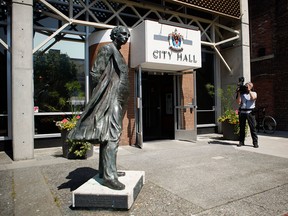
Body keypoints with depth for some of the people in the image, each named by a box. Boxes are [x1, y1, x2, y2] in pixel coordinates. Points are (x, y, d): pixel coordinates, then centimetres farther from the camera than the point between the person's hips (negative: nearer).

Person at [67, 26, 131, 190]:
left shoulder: (117, 52, 24)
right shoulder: (108, 48, -3)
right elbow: (96, 73, -11)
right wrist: (103, 92, -14)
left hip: (117, 99, 10)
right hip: (110, 98, -10)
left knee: (108, 134, 10)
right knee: (111, 134, -15)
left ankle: (106, 170, 19)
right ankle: (109, 176, -14)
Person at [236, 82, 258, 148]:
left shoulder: (253, 93, 10)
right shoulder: (242, 93, 11)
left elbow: (253, 98, -13)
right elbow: (238, 102, 0)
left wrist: (249, 90, -6)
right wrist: (239, 93, -3)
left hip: (250, 112, -2)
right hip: (242, 112, 2)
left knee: (253, 127, -4)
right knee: (242, 127, 6)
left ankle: (255, 142, 1)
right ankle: (241, 142, 14)